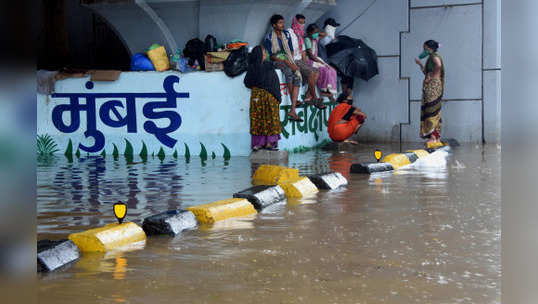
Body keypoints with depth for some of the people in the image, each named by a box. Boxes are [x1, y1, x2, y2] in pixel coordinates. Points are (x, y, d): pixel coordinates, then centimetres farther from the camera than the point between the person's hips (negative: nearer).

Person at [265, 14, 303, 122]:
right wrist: (285, 61, -18)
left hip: (288, 61, 4)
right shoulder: (269, 38, -2)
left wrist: (290, 61, -4)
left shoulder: (287, 34, 13)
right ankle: (294, 101, -30)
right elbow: (270, 56, -7)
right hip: (276, 61, -4)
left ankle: (292, 111, -30)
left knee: (297, 77, -23)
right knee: (288, 70, -38)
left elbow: (291, 50, 16)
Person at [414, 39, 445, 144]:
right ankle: (437, 137, 10)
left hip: (433, 85, -10)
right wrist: (420, 64, 27)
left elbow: (438, 65, -30)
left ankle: (433, 137, -17)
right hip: (429, 86, 10)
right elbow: (427, 72, 31)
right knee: (435, 112, 9)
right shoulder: (431, 58, 22)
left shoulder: (435, 56, -8)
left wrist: (431, 77, -21)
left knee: (432, 111, -13)